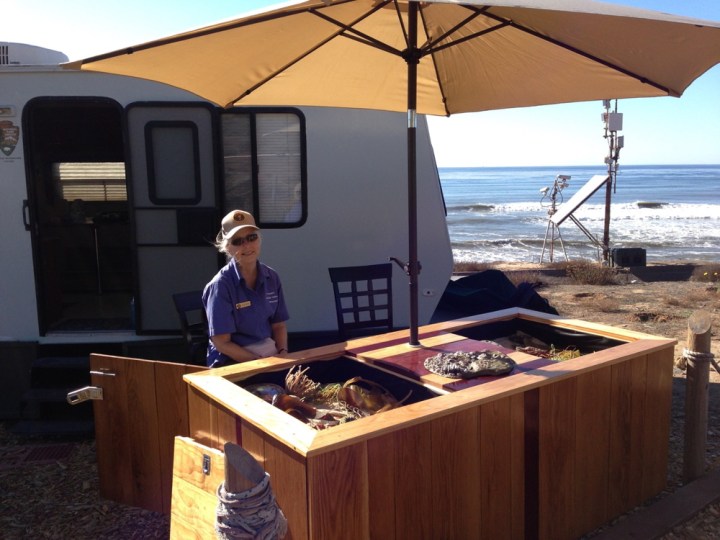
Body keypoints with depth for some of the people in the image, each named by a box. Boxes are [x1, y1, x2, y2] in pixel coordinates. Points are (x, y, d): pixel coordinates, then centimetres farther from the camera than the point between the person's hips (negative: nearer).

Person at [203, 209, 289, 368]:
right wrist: (260, 362, -17)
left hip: (271, 353, 6)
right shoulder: (220, 285, -12)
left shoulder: (271, 277, 4)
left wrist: (283, 354, -7)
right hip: (232, 361, -5)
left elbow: (279, 325, 10)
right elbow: (221, 343, -12)